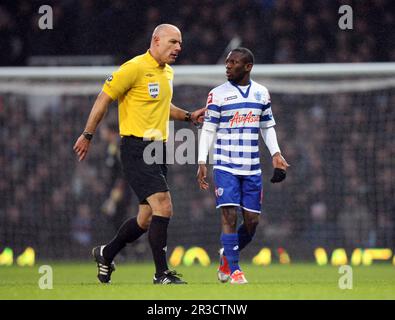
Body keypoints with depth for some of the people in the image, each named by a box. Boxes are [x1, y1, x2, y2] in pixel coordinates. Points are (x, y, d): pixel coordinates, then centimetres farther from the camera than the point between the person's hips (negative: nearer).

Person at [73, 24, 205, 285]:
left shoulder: (167, 73, 15)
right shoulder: (135, 68, -11)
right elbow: (103, 99, -6)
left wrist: (189, 116, 19)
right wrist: (87, 136, -4)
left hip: (158, 149, 9)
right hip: (136, 148, -9)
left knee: (147, 219, 11)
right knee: (163, 207, -18)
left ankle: (106, 254, 33)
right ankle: (162, 273, -13)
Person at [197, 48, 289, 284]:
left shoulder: (261, 93, 8)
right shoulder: (218, 94, -1)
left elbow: (268, 127, 17)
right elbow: (208, 130, 0)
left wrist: (276, 153, 5)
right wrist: (202, 163, -6)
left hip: (252, 169, 3)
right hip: (225, 167, -3)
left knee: (252, 221, 2)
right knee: (229, 215, -13)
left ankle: (227, 256, 27)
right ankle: (234, 270, -6)